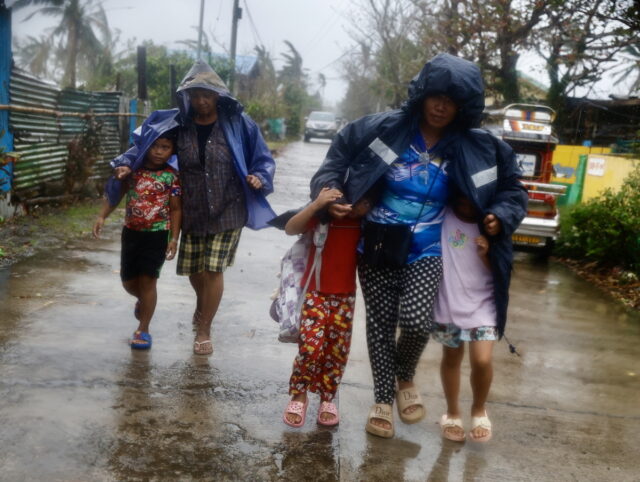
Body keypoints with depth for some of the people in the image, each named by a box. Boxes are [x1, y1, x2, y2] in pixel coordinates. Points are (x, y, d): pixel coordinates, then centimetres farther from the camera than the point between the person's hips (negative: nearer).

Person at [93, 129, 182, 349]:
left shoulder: (172, 176, -8)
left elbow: (175, 209, -5)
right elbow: (116, 194, 6)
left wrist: (174, 238, -9)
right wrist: (102, 216, -6)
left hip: (157, 234, -4)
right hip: (131, 232, 4)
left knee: (148, 279, -4)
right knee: (128, 280, 12)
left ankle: (143, 329, 9)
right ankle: (143, 300, 47)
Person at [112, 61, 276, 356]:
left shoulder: (237, 123, -7)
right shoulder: (176, 124, -4)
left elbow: (262, 158, 0)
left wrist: (259, 177, -20)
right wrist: (127, 164, -11)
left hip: (227, 211, -2)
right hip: (192, 213, 3)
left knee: (213, 269, -4)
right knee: (193, 270, 14)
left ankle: (204, 330, 15)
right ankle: (203, 305, 49)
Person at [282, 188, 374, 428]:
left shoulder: (366, 220, -1)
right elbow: (290, 228, -26)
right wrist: (316, 204, -37)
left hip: (345, 296, 4)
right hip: (316, 291, -3)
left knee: (337, 350, 9)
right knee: (310, 345, -12)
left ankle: (327, 398, 27)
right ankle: (299, 395, 10)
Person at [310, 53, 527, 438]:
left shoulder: (478, 149, -2)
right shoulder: (384, 128, -7)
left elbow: (512, 190, 11)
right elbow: (339, 156, 4)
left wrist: (501, 216, -7)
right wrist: (329, 190, -12)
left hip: (426, 253, 0)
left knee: (416, 320, -19)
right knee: (381, 324, 8)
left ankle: (405, 376, 15)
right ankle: (384, 399, 29)